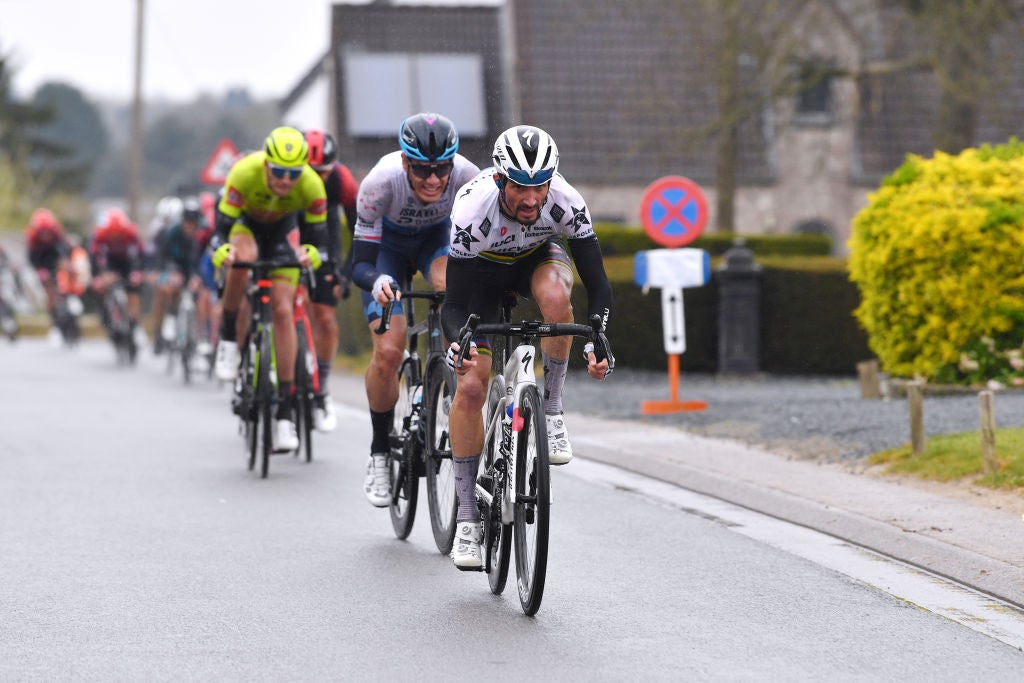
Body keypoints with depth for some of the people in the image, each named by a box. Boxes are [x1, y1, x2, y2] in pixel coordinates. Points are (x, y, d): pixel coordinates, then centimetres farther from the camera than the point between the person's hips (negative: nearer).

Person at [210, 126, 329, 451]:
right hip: (244, 222, -1)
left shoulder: (311, 186, -32)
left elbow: (318, 239, -23)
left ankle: (285, 412, -9)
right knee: (242, 258, -38)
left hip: (281, 231, 1)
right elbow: (221, 231, -33)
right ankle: (228, 337, -14)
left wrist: (311, 254, -46)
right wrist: (221, 252, -55)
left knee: (283, 311, -12)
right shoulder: (244, 173, -37)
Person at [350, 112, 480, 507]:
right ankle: (380, 453, 6)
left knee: (450, 286, -36)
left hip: (437, 237, 1)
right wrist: (377, 281, -59)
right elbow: (360, 264, -36)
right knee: (388, 353, -15)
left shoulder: (466, 177, -33)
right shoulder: (381, 182, -37)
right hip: (388, 242, -1)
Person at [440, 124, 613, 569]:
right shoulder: (472, 211, -38)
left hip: (539, 256, 1)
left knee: (555, 296, -37)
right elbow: (455, 303, -34)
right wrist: (458, 344, -55)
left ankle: (551, 411, -16)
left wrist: (596, 343, -48)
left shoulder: (566, 203, -35)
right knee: (471, 388, -12)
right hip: (482, 267, -1)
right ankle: (467, 517, -1)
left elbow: (597, 284, -30)